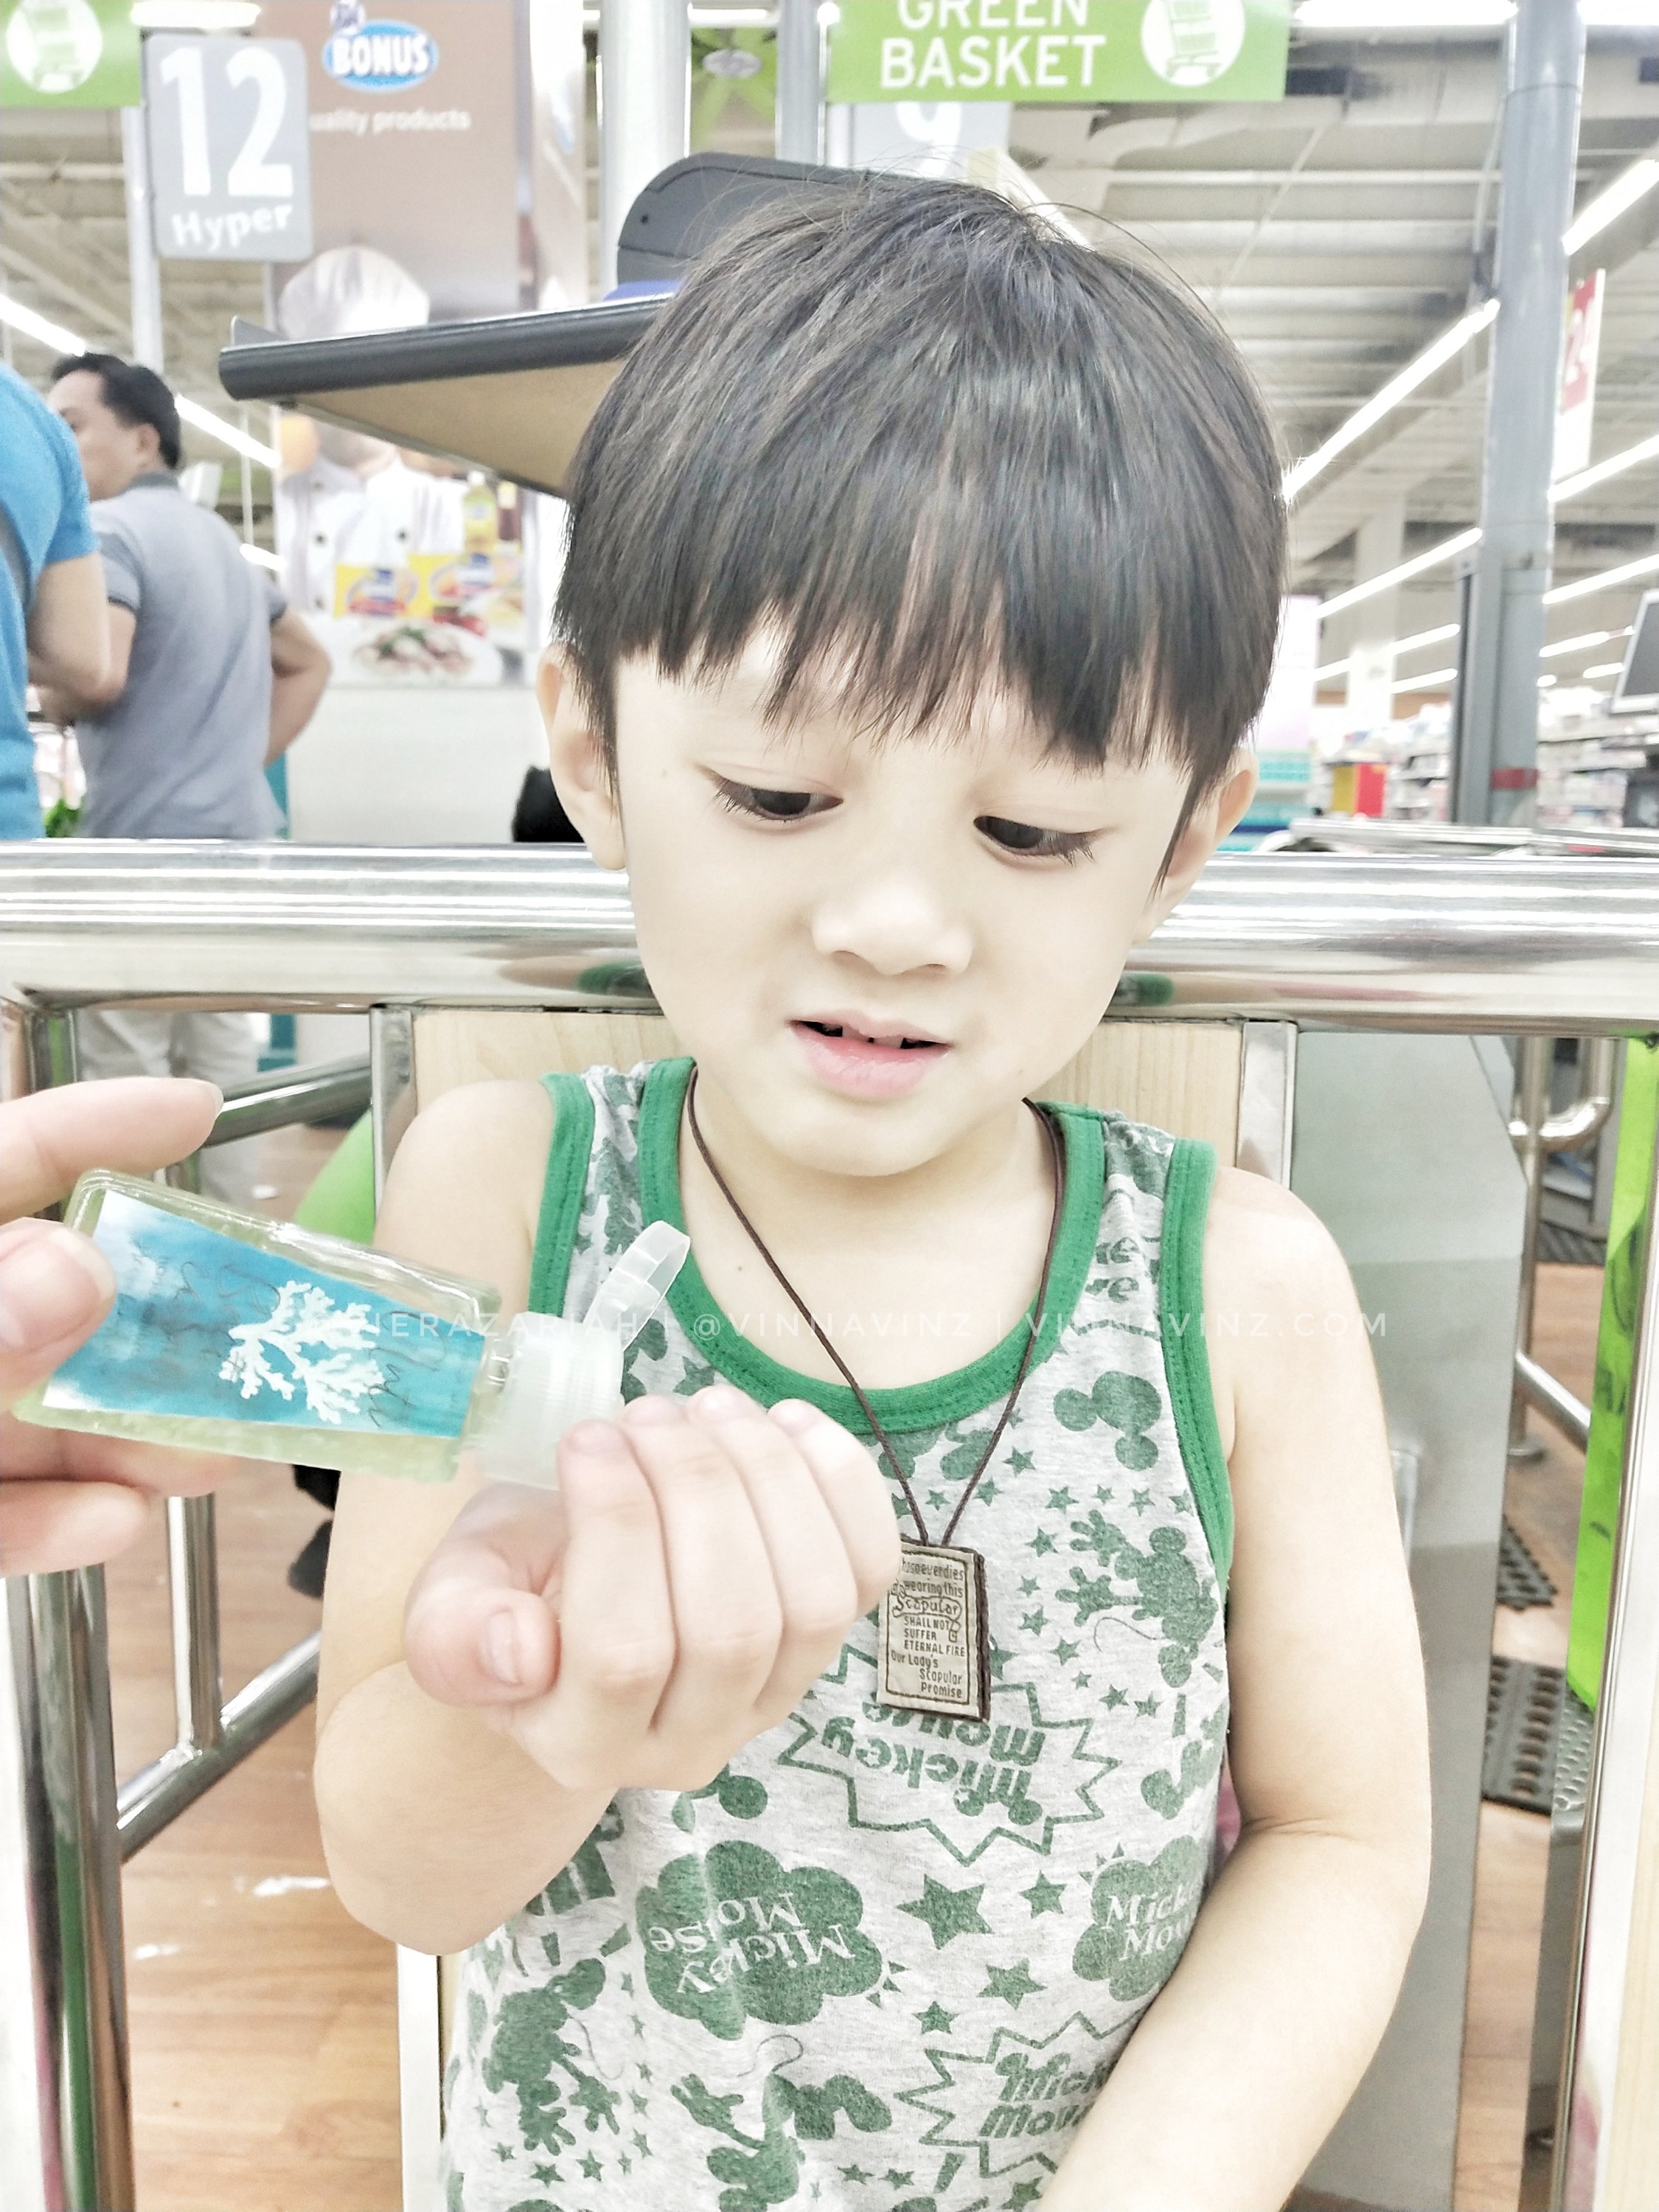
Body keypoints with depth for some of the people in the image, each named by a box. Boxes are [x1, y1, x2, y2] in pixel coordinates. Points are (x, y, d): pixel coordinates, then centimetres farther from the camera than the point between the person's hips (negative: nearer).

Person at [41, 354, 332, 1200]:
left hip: (145, 845, -9)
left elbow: (97, 677, -23)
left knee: (126, 1086, -3)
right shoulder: (219, 535, 20)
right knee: (220, 1069, 11)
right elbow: (308, 663, 29)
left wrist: (45, 696, 0)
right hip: (236, 837, 9)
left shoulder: (107, 529, -8)